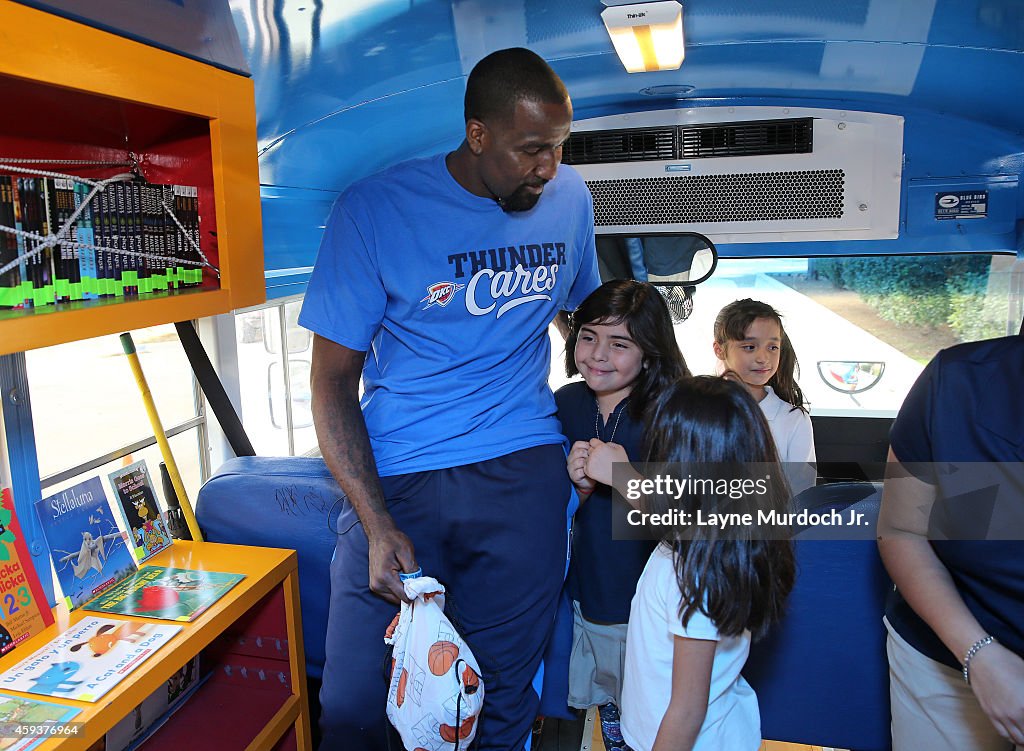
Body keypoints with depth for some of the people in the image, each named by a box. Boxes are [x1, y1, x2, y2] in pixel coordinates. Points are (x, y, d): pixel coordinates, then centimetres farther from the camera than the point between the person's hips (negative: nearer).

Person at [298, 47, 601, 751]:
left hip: (524, 478, 2)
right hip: (395, 480, -2)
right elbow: (333, 382, -7)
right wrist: (377, 526, -16)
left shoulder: (570, 198, 3)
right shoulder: (374, 209, -9)